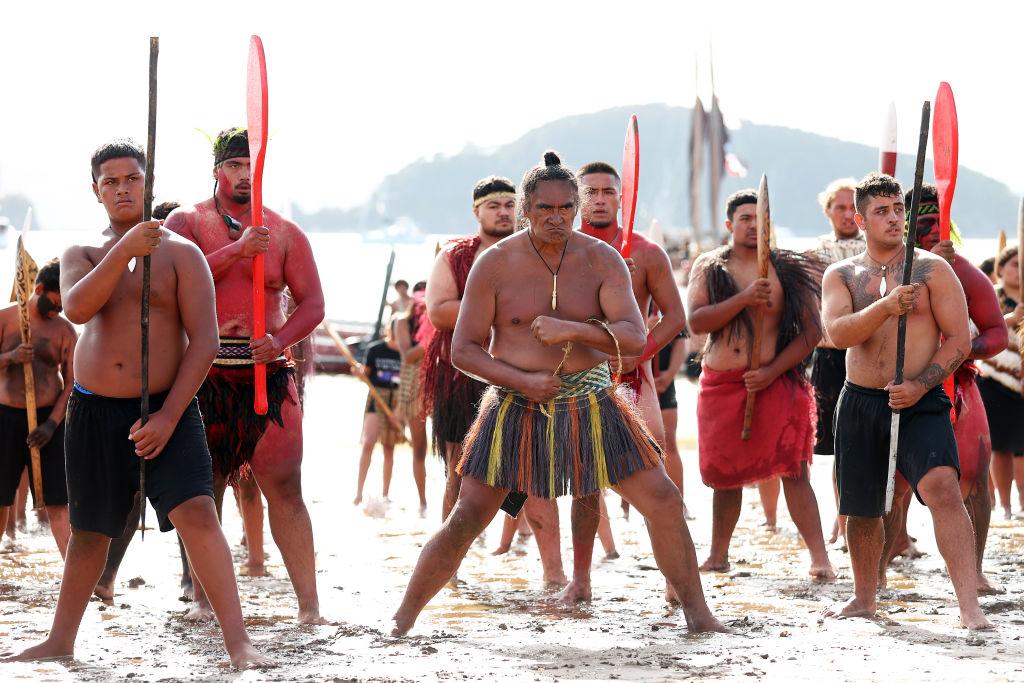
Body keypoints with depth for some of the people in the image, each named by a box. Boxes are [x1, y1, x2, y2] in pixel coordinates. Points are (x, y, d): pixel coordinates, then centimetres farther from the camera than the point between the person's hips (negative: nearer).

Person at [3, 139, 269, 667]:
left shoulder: (180, 253, 1)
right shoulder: (81, 255, 9)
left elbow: (204, 340, -7)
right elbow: (76, 308, -14)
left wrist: (169, 416, -15)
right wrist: (125, 250, -26)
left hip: (167, 408, -3)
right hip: (94, 410, 3)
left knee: (197, 513, -19)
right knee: (89, 531, 14)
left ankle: (238, 642, -21)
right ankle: (60, 640, 29)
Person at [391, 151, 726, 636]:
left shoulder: (602, 260, -3)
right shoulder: (496, 264, -6)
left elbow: (635, 338, -12)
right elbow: (463, 350, -4)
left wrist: (573, 330, -27)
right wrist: (523, 380, -16)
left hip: (591, 405, 2)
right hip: (516, 407, -2)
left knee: (664, 502, -3)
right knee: (468, 518, -7)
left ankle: (697, 614, 12)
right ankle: (403, 619, 5)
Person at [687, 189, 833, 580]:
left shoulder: (789, 269, 3)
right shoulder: (709, 268, 8)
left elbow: (811, 331, -1)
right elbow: (695, 320, -6)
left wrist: (772, 371, -12)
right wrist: (744, 299, -18)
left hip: (777, 382, -3)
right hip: (720, 383, 3)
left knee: (793, 470, -12)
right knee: (724, 473, 11)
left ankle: (819, 558, -14)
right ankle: (718, 556, 24)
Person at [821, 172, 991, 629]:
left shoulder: (932, 270, 1)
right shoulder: (841, 275, 8)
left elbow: (959, 339, -2)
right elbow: (838, 333, -10)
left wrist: (919, 385, -16)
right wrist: (886, 305, -26)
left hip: (920, 402, -4)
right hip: (860, 403, 4)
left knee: (942, 486, -25)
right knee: (861, 506, 13)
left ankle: (970, 608, -31)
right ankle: (864, 599, 36)